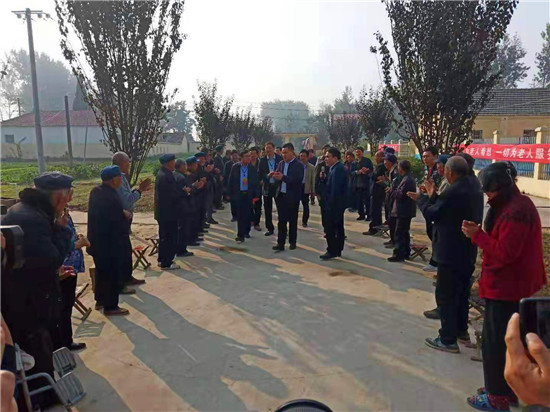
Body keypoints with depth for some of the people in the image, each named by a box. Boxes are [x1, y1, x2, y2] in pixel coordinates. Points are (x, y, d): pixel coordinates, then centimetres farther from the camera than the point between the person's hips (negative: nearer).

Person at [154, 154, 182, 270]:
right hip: (168, 212, -10)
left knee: (164, 237, 19)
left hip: (162, 212, 10)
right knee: (170, 238, -1)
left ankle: (162, 260, 30)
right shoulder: (166, 176, -21)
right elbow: (173, 195, -23)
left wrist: (182, 192, 4)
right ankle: (166, 263, 7)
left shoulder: (161, 173, 11)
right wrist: (184, 193, -8)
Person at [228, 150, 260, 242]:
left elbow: (256, 182, -1)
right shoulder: (235, 167, -2)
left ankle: (246, 232, 28)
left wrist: (256, 195, -6)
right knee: (240, 215, 1)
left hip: (249, 194, 1)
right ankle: (241, 235, 6)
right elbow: (231, 181, 3)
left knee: (248, 214, 8)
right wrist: (230, 194, 0)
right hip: (238, 194, -1)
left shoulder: (252, 168, -3)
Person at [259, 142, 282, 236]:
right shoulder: (262, 160, 4)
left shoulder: (280, 159, -2)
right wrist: (261, 180, -10)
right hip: (267, 187, 3)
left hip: (278, 186, -2)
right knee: (267, 209, 8)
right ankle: (270, 228, 19)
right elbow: (260, 173, 7)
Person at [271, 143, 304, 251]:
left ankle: (292, 242, 23)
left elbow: (298, 180, -19)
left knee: (292, 221, 9)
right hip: (281, 196, 4)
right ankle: (280, 243, 7)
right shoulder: (281, 164, 10)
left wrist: (283, 177, -26)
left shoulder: (298, 165, -8)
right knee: (281, 221, 4)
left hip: (292, 197, -4)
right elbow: (278, 178, 8)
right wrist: (273, 175, -15)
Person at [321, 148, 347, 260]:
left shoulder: (337, 169, -18)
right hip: (337, 204, 10)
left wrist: (330, 204, -21)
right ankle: (338, 250, 24)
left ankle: (332, 251, 1)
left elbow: (335, 189, -24)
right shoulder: (337, 168, 14)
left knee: (330, 228, -5)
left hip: (334, 204, -10)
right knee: (339, 227, 15)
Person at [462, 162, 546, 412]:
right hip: (512, 285, 11)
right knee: (508, 339, 21)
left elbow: (504, 253, -24)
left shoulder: (516, 211, -23)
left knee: (495, 342, 2)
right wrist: (479, 234, -2)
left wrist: (477, 235, -17)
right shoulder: (516, 204, 11)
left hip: (507, 287, -11)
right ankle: (510, 389, 36)